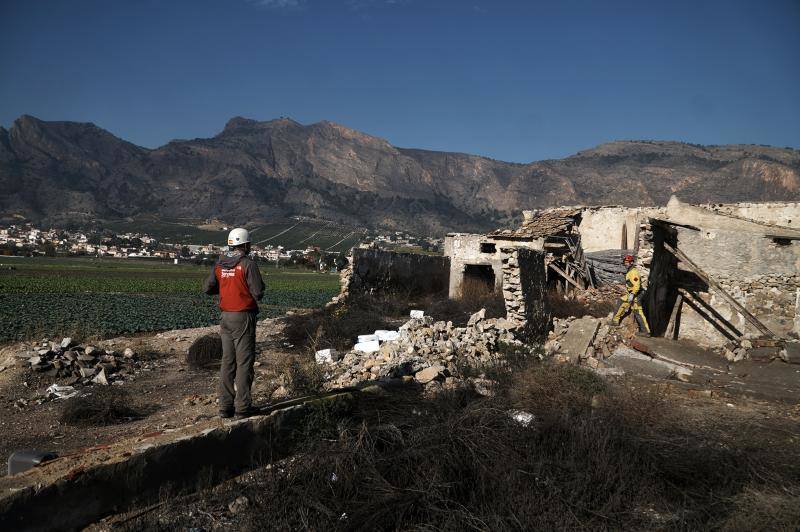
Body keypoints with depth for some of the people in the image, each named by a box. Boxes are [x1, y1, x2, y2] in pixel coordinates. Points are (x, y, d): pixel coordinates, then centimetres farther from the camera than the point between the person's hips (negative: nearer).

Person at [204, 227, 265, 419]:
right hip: (244, 317, -6)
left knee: (227, 362, 11)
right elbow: (258, 293, -15)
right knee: (244, 362, -1)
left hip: (226, 317, 6)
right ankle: (243, 406, 0)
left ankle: (225, 406, 13)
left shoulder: (219, 264, 5)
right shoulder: (248, 265, -13)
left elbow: (208, 288, 8)